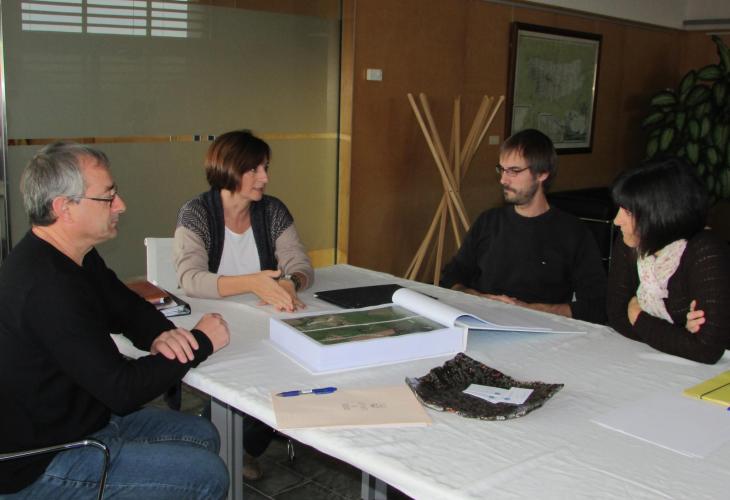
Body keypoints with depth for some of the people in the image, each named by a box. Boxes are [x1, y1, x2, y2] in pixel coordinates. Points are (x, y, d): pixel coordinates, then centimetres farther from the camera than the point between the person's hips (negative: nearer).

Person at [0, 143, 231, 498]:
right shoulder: (46, 287, -30)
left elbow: (129, 309, 15)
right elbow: (123, 390, -29)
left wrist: (161, 335, -9)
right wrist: (201, 342, -16)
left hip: (79, 419, 10)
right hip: (38, 466, -10)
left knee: (202, 435, 12)